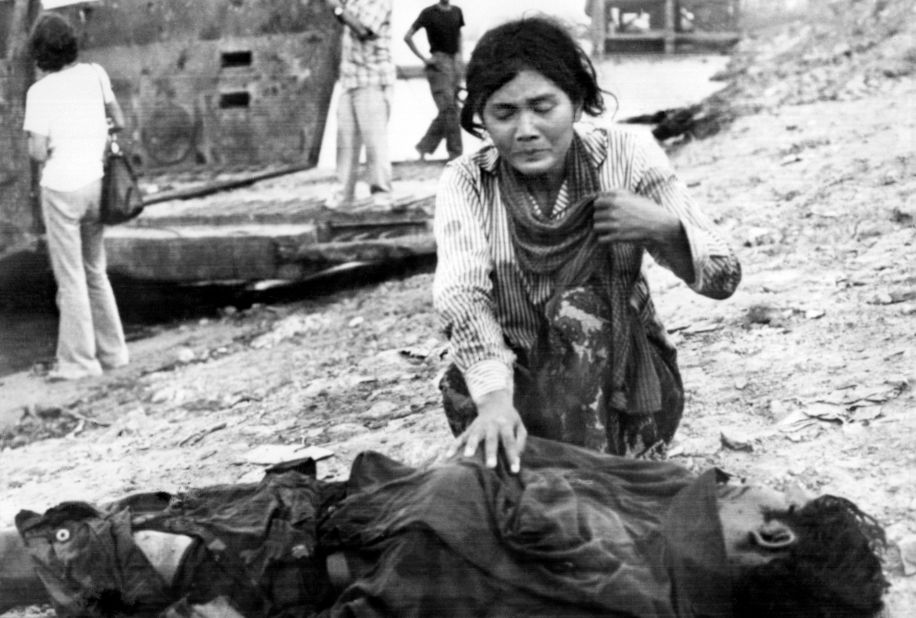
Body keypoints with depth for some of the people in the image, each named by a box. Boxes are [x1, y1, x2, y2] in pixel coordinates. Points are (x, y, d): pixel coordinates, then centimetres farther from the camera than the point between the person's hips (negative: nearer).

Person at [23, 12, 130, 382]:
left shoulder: (39, 92, -10)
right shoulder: (94, 74, 1)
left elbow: (37, 152, -14)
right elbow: (119, 122, 9)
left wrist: (39, 145, 8)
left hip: (61, 189, -5)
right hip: (95, 185, 5)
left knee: (70, 278, 1)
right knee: (94, 271, 18)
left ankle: (78, 361, 3)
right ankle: (111, 351, 20)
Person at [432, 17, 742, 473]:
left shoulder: (628, 157, -9)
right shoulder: (465, 183, -9)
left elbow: (723, 278, -7)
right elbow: (462, 298, -25)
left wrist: (664, 227, -29)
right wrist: (494, 397, -44)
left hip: (623, 376, 0)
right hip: (511, 379, 0)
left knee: (580, 305, -27)